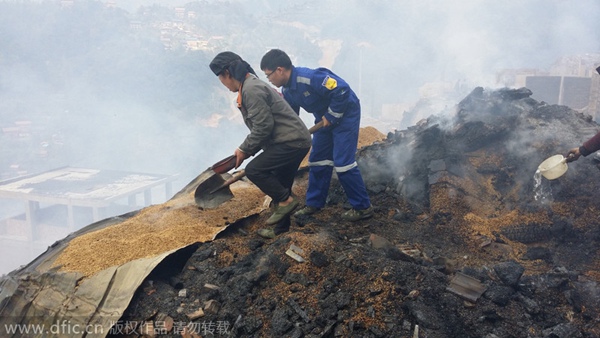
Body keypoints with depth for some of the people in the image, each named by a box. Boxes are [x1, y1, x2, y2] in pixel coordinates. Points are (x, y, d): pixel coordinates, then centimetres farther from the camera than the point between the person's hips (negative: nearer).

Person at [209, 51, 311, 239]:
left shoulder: (251, 89, -17)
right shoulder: (252, 85, 16)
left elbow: (263, 126, -22)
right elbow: (262, 125, 21)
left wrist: (244, 150, -9)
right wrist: (247, 149, 18)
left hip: (292, 142, -10)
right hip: (295, 140, 10)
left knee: (253, 170, -13)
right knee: (278, 186, 15)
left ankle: (286, 200, -1)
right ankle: (280, 227, 26)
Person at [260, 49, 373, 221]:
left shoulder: (309, 78, -31)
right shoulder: (287, 91, -1)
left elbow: (342, 90, -31)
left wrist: (331, 116, -21)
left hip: (345, 113, -9)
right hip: (325, 118, 9)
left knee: (343, 161, -11)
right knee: (317, 160, 10)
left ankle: (363, 207, 1)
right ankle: (314, 203, 23)